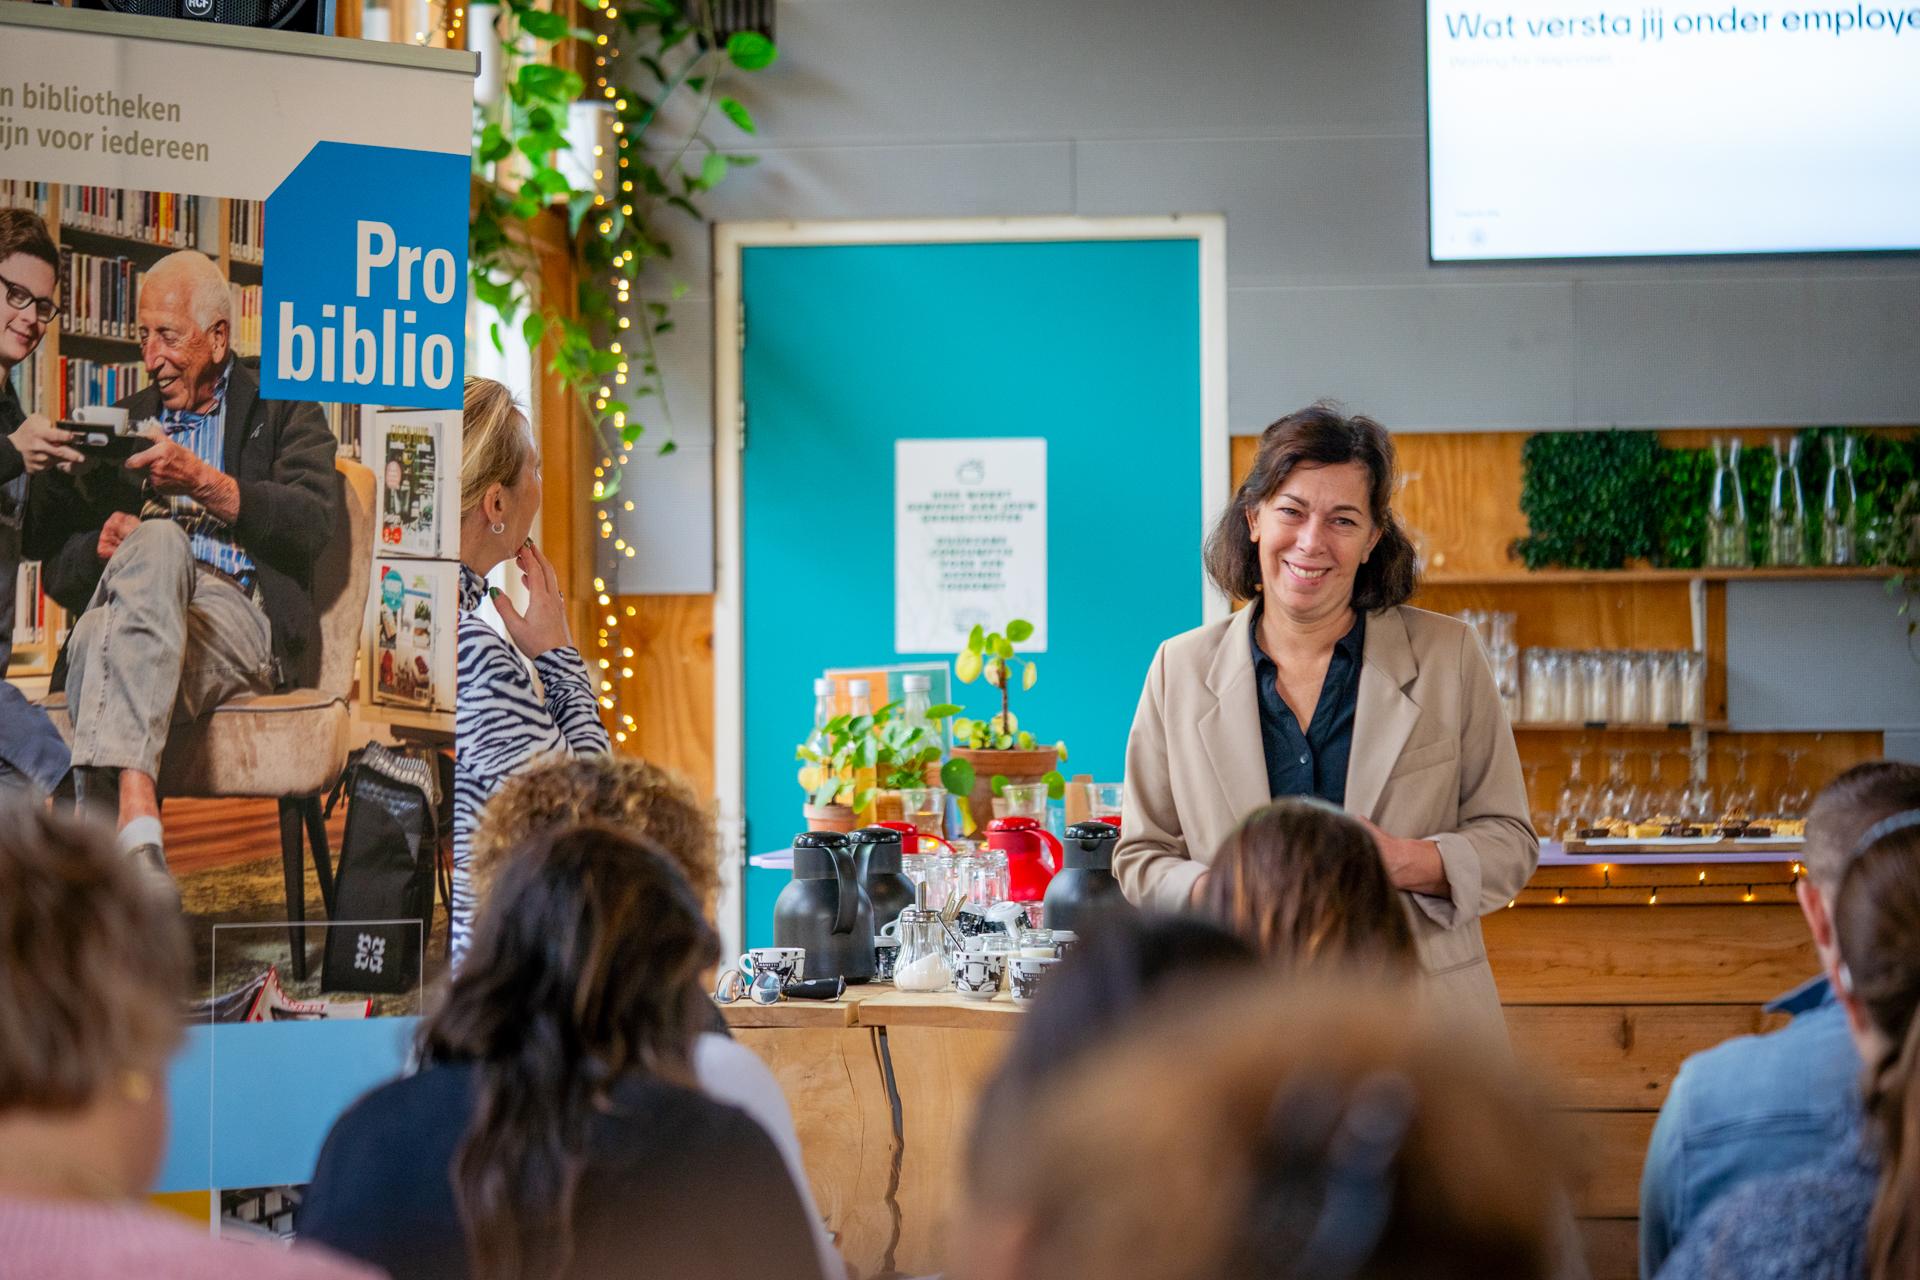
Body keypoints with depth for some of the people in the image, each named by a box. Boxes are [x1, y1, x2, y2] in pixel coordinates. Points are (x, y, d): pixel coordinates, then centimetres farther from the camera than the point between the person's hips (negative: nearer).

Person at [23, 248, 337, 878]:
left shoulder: (283, 410, 19)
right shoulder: (126, 420, 30)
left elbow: (314, 523, -2)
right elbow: (57, 567, 24)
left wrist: (205, 483, -16)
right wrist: (103, 544, 0)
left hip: (241, 619, -3)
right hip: (137, 616, 3)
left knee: (156, 543, -38)